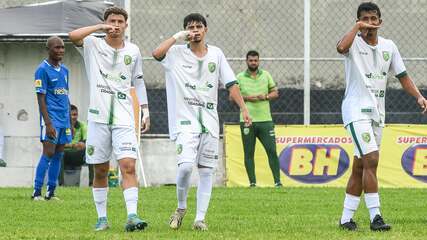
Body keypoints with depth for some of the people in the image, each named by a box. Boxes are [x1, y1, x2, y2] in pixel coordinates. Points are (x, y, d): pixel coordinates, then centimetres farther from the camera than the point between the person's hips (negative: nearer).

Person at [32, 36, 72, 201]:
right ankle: (37, 192, -9)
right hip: (51, 118, -7)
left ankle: (51, 192, 9)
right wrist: (48, 123, -18)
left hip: (64, 119, 7)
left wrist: (69, 122, 19)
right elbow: (41, 98, -12)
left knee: (58, 155, 6)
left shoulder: (64, 70, 15)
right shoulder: (42, 70, -7)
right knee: (48, 153, -12)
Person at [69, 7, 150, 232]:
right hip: (98, 117, -1)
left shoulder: (133, 51, 11)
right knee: (100, 171, 5)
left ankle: (132, 216, -20)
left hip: (124, 119, 1)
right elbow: (73, 36, -19)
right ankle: (102, 218, 15)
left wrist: (145, 110, 15)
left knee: (128, 166, -13)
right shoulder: (93, 45, 2)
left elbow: (138, 82, 20)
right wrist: (100, 27, -19)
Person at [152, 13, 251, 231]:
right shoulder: (177, 53, 0)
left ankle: (200, 218, 6)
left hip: (209, 121, 4)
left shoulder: (216, 54, 9)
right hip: (185, 120, -4)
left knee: (206, 171, 2)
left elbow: (231, 84, 9)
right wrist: (178, 37, -13)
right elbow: (157, 53, -21)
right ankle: (181, 208, 4)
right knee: (186, 166, -19)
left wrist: (243, 108, 0)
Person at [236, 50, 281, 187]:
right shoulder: (240, 77, 5)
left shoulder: (266, 75, 11)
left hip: (265, 120, 1)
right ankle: (252, 182, 8)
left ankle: (277, 181, -4)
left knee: (272, 150, -6)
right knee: (249, 153, 2)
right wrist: (246, 98, -12)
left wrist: (266, 96, -8)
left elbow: (275, 93, 12)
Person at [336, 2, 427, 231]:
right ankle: (375, 217, -20)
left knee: (360, 166, 9)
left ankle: (346, 217, 15)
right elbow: (341, 47, -32)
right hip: (356, 109, -6)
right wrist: (357, 27, -22)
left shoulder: (389, 46, 10)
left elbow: (403, 76, 14)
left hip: (377, 112, 6)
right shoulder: (354, 43, -7)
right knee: (371, 160, -19)